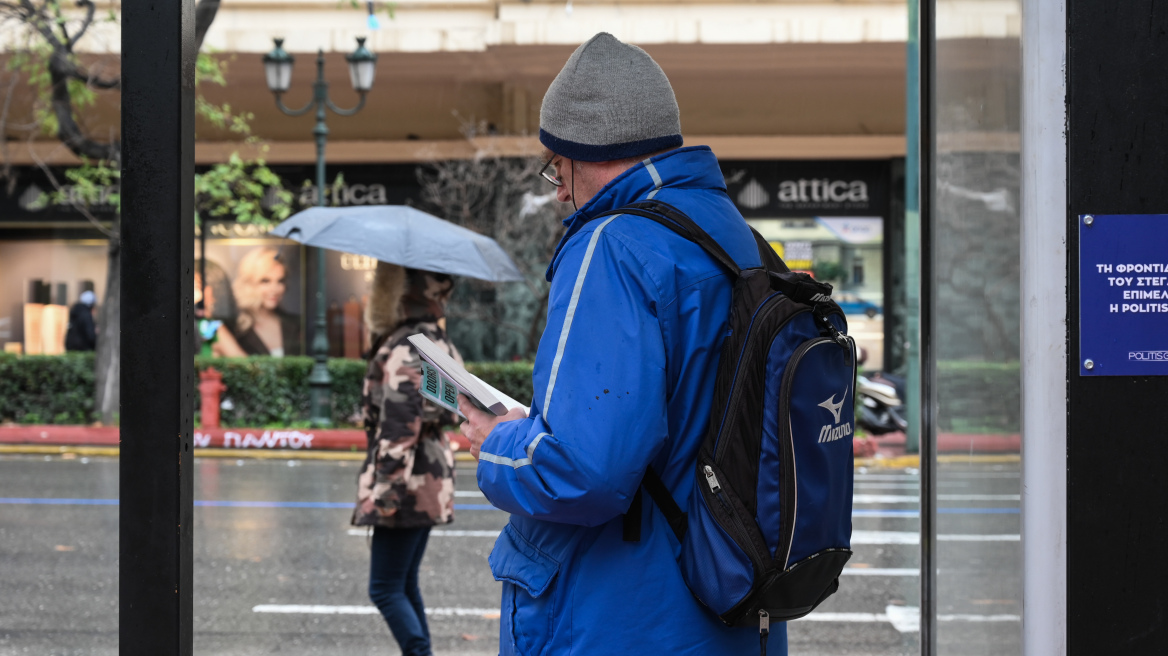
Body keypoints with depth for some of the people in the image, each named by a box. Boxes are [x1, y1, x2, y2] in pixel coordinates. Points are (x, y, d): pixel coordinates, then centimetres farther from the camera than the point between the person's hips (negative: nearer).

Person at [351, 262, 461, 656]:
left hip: (408, 483, -10)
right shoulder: (439, 342, 11)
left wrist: (385, 489, -21)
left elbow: (400, 425, -22)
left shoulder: (403, 348, -17)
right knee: (405, 586, 16)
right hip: (433, 479, 10)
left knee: (385, 589, -3)